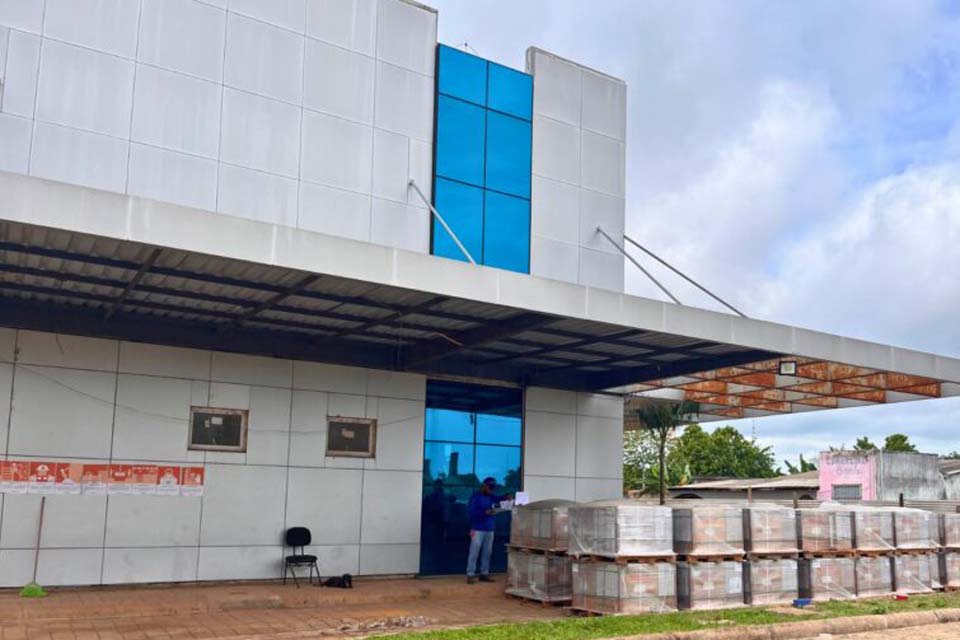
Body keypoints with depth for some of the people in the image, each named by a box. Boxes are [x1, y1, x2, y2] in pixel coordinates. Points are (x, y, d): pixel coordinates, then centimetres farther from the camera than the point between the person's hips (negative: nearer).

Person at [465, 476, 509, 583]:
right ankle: (470, 575, -5)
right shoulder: (475, 497, -7)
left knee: (487, 553, 8)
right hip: (478, 530, -7)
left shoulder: (491, 497, 13)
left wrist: (506, 497, -7)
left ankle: (484, 574, 15)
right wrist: (485, 512, -24)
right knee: (474, 553, -7)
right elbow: (471, 512, -15)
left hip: (489, 530, 7)